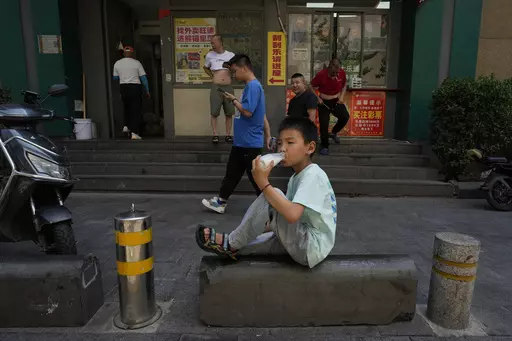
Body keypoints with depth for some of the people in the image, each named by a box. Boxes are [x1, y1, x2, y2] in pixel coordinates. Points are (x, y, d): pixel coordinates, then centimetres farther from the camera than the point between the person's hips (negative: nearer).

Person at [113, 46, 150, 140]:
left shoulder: (117, 63, 6)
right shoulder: (136, 63, -3)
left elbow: (115, 78, 11)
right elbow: (143, 77, -4)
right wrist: (147, 91, 3)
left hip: (123, 87, 4)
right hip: (135, 87, -3)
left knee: (127, 107, 25)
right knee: (136, 110, -1)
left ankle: (126, 125, 15)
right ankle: (134, 132, -6)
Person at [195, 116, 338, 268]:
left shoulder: (313, 175, -18)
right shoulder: (296, 177, 13)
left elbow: (292, 214, -32)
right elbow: (285, 212, 18)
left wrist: (263, 184, -28)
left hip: (312, 248, -10)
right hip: (302, 243, 10)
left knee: (270, 197, -22)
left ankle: (231, 244, -7)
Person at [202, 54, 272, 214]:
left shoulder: (253, 86, -17)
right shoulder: (251, 86, 14)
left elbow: (247, 112, -25)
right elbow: (262, 115, 17)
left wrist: (233, 100, -9)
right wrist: (267, 136, 20)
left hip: (250, 143, -10)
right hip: (241, 141, 10)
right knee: (232, 173, 18)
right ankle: (220, 202, 30)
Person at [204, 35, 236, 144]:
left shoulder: (231, 55, 4)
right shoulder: (210, 55, 6)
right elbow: (206, 68, 22)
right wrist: (212, 76, 9)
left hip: (228, 87, 1)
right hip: (216, 87, -1)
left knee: (229, 113, 4)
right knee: (214, 112, -3)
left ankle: (228, 135, 12)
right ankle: (215, 135, 4)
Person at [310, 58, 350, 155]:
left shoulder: (342, 73, -8)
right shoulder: (321, 74, -18)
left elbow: (344, 85, 10)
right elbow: (311, 87, -5)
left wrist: (341, 96, -3)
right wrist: (317, 98, -15)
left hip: (336, 100, 3)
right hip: (324, 102, -3)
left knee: (345, 117, -16)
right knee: (324, 124, -6)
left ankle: (334, 133, 14)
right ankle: (324, 146, 12)